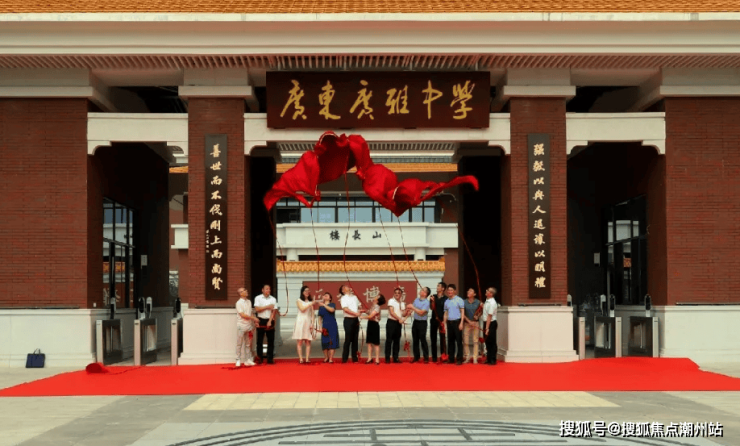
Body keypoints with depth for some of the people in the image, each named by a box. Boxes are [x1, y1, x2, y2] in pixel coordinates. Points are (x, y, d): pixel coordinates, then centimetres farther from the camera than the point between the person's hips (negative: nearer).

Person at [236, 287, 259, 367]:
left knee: (248, 344, 8)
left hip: (249, 325, 6)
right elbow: (242, 315, -13)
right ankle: (238, 360, 6)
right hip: (241, 325, -6)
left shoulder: (249, 302, 12)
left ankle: (248, 360, 12)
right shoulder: (239, 303, -7)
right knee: (239, 344, 0)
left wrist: (253, 325, 8)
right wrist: (253, 318, -12)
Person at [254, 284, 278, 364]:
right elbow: (257, 309, -8)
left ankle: (270, 358, 6)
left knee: (271, 340, 1)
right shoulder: (258, 298, 3)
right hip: (261, 321, -1)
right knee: (259, 340, 0)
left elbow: (274, 311, -1)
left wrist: (270, 321, -10)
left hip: (270, 320, 1)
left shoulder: (273, 299, 5)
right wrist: (267, 307, -11)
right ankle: (259, 358, 5)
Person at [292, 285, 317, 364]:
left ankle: (307, 358, -5)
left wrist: (312, 323, 0)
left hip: (308, 322, 3)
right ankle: (301, 359, -6)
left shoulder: (310, 301, 13)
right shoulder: (299, 300, 6)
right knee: (300, 341, -5)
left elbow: (312, 313, 10)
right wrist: (311, 304, -13)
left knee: (308, 341, -3)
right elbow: (302, 309, -9)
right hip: (301, 321, -3)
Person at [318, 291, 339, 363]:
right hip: (325, 326, 3)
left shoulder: (332, 304, 5)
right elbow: (320, 318, 11)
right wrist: (320, 327, 3)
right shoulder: (321, 307, 13)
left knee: (332, 341, -9)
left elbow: (332, 310, -18)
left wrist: (324, 305, -19)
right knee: (324, 342, 1)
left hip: (332, 326, -3)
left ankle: (331, 358, -10)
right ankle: (326, 357, 13)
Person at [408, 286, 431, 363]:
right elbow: (411, 309, 14)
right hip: (415, 321, 7)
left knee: (423, 340, -4)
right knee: (415, 340, 10)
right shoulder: (416, 300, 8)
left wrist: (413, 307, -17)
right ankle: (416, 357, 18)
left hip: (422, 322, -7)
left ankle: (426, 358, 3)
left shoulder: (426, 302, -14)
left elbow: (421, 312, -22)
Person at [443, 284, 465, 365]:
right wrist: (444, 324, 8)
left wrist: (461, 323, -12)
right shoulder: (446, 301, 13)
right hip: (449, 322, 5)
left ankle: (459, 359, -1)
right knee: (450, 341, 8)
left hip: (457, 322, -5)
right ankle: (451, 359, 14)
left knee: (459, 341, -4)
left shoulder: (459, 300, -2)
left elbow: (462, 312, -5)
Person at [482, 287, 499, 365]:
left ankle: (493, 360, 5)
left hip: (491, 324, -9)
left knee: (492, 342, -1)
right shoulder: (487, 301, 9)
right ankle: (488, 359, 23)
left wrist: (487, 328, -22)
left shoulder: (492, 303, -21)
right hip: (487, 323, 9)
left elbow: (489, 316, -22)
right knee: (487, 342, 15)